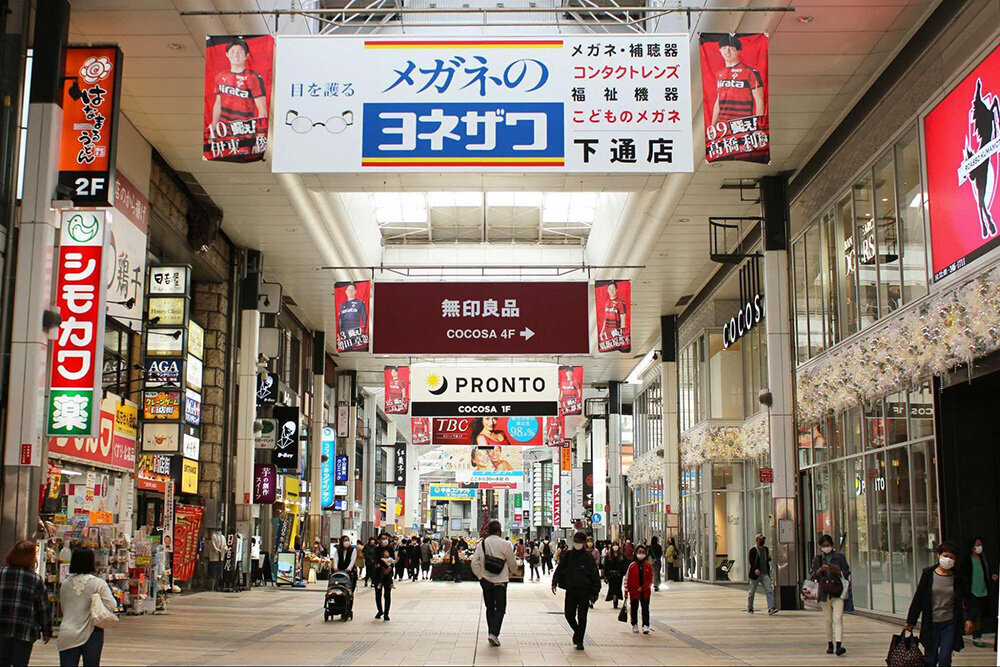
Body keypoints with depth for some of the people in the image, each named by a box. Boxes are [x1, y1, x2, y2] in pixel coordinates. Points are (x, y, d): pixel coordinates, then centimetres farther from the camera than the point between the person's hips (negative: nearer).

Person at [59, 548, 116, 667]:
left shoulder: (65, 584, 4)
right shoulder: (99, 584, -8)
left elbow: (63, 608, 13)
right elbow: (111, 605, -14)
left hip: (67, 634, 2)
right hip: (91, 632, -2)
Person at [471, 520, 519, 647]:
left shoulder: (482, 544, -2)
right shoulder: (505, 544, -11)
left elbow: (474, 563, -4)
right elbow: (512, 563, -1)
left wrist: (480, 576, 9)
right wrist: (513, 570, 20)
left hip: (485, 580, 4)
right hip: (500, 581, -4)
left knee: (490, 607, 15)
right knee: (500, 608, 2)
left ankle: (491, 633, 18)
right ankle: (494, 633, -13)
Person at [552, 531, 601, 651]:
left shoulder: (588, 557, -2)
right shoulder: (567, 555, 5)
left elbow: (595, 576, 0)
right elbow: (559, 569, 8)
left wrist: (595, 592, -4)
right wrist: (554, 583, -6)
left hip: (584, 591, -2)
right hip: (570, 590, 2)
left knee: (582, 617, -1)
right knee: (569, 614, 3)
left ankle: (579, 640, 11)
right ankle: (577, 632, 30)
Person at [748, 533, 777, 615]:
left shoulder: (765, 549, 12)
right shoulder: (752, 550, -7)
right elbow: (750, 561, -13)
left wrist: (769, 558, -1)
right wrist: (755, 569, -28)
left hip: (765, 574, 5)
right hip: (755, 574, -4)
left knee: (769, 591, -11)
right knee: (752, 592, 8)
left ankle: (771, 608, -17)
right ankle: (749, 608, 23)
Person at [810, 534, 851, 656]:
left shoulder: (839, 556, 7)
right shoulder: (817, 558, 11)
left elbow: (847, 573, 7)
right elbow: (812, 574, 6)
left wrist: (837, 571, -12)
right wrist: (821, 569, -12)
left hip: (837, 592, -2)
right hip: (824, 593, 2)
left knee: (838, 618, -13)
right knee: (828, 620, 5)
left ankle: (838, 646, -21)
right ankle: (830, 645, 17)